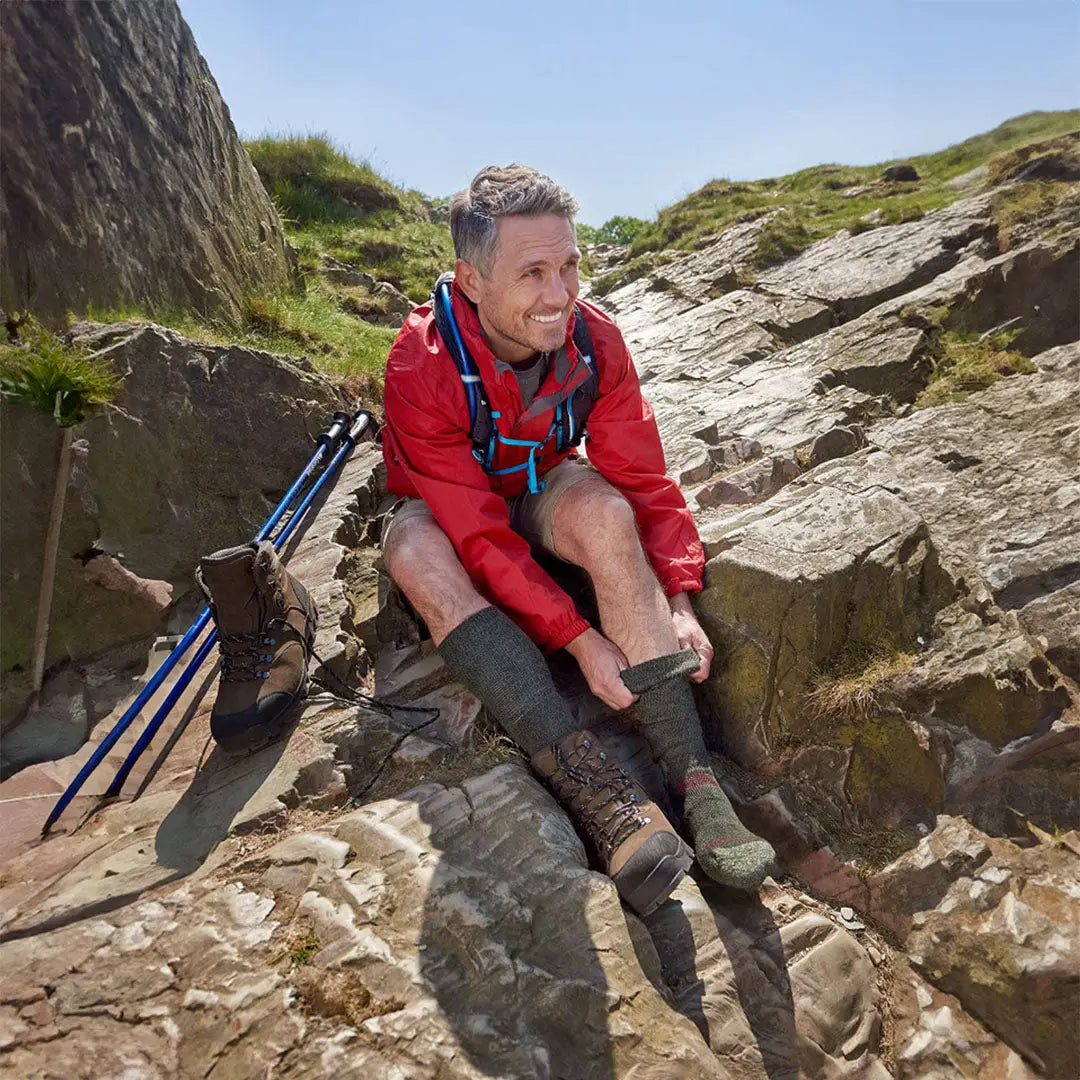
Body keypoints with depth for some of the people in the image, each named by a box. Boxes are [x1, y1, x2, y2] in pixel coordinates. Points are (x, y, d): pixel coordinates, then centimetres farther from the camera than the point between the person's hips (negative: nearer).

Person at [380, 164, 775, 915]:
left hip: (539, 489, 2)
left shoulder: (595, 341, -18)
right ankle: (594, 787, -42)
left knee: (604, 509, -32)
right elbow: (479, 536, -32)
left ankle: (693, 777, -34)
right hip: (442, 509, -2)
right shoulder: (422, 367, -29)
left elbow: (644, 480, -15)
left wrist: (679, 601, -27)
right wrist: (578, 639, -37)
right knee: (422, 560, -37)